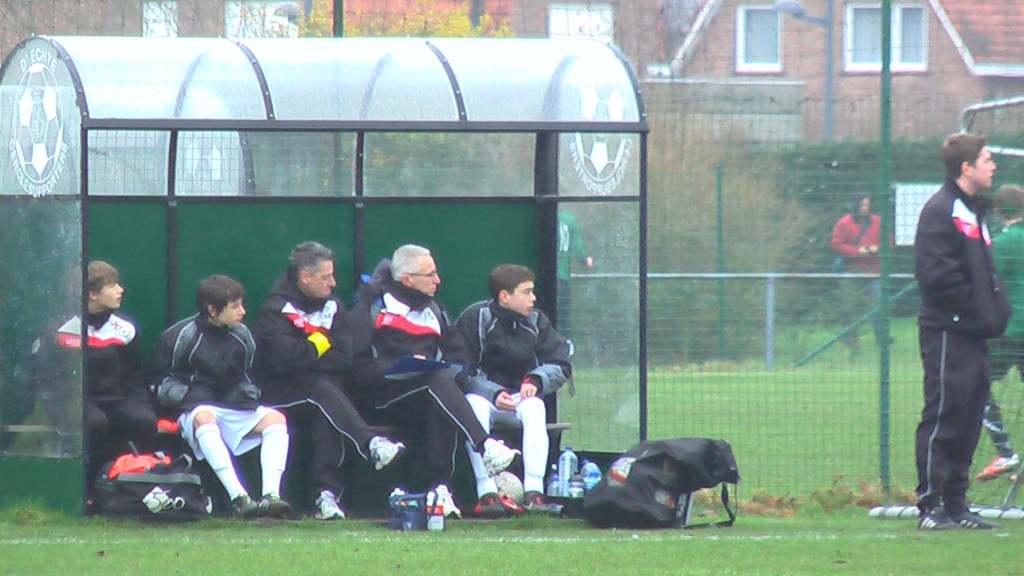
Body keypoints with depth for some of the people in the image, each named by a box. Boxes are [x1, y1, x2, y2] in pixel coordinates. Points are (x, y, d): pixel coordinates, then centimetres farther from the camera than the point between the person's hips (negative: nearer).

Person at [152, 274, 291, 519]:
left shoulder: (241, 336, 11)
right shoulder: (183, 336, -3)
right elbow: (162, 382, 2)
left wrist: (249, 395, 4)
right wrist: (185, 396, -14)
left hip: (237, 411, 5)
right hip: (197, 407, -5)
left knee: (275, 418, -20)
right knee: (204, 418, -40)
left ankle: (271, 494, -34)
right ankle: (238, 497, -52)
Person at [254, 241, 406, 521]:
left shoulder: (333, 307, 15)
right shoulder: (276, 310, -1)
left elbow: (349, 358, 4)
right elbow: (284, 360, -18)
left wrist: (312, 351, -10)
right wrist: (321, 345, -4)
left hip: (328, 387, 4)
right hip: (285, 395, -4)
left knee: (326, 415, -32)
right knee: (324, 392, -35)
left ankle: (328, 493, -42)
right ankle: (372, 445, -54)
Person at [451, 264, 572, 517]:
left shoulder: (536, 321, 4)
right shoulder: (476, 319, -8)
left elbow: (560, 365, 2)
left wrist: (536, 381, -19)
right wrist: (493, 394, -27)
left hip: (520, 397, 3)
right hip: (481, 394, -3)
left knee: (534, 407, -32)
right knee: (475, 406, -37)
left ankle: (534, 491, -42)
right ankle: (487, 493, -46)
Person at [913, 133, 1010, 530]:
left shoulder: (974, 210, 19)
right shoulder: (941, 211, -11)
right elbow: (934, 274, -19)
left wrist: (997, 309, 9)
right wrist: (976, 307, -16)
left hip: (974, 333, 10)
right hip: (947, 330, -10)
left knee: (968, 419, 11)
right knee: (942, 418, -9)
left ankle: (956, 505, 15)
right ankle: (930, 505, -8)